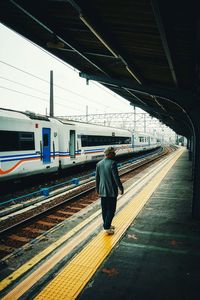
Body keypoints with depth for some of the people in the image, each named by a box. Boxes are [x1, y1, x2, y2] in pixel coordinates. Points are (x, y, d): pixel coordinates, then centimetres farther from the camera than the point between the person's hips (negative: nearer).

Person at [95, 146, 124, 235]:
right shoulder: (112, 163, -17)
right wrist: (121, 187, -7)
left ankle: (107, 225, 28)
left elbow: (97, 178, 10)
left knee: (104, 209, 15)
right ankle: (107, 227, 6)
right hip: (112, 191, -6)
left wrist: (97, 188, 20)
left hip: (102, 191, 7)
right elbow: (116, 177, -18)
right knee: (111, 209, 4)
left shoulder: (99, 164, 4)